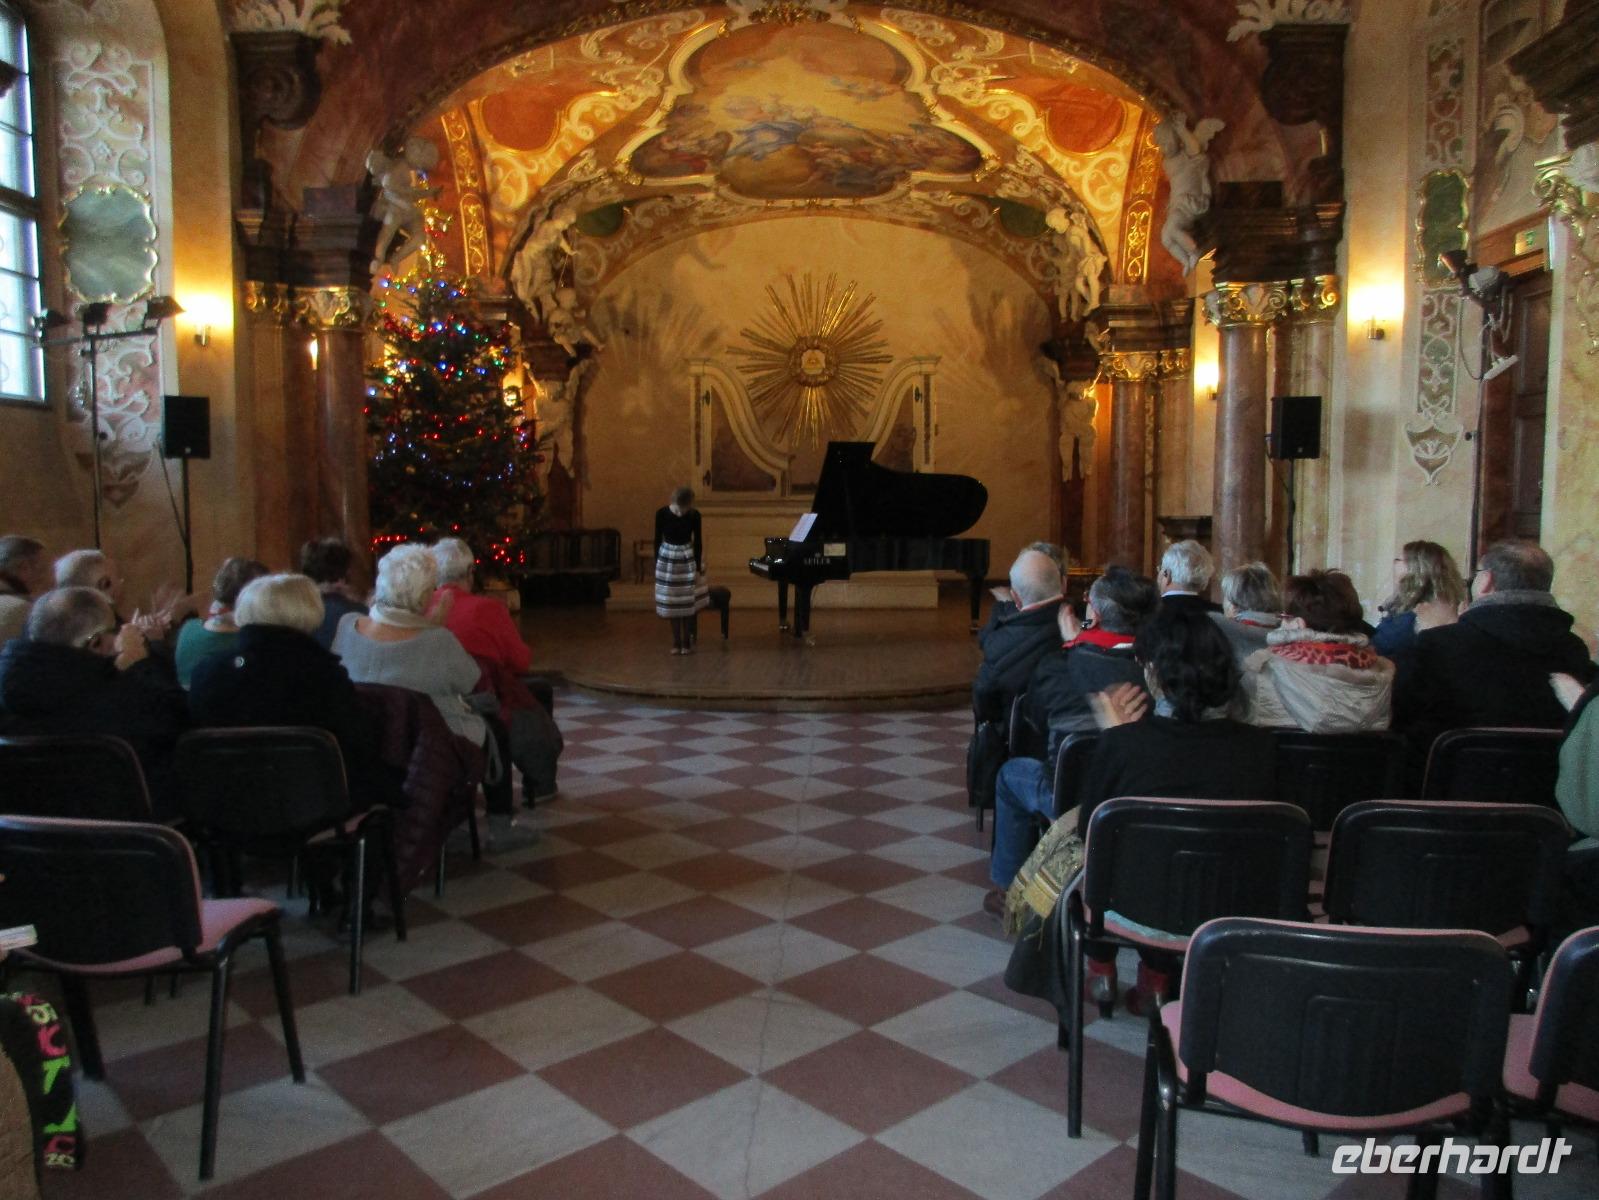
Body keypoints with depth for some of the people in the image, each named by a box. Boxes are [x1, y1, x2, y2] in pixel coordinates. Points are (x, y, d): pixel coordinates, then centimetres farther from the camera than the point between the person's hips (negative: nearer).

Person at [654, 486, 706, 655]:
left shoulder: (694, 515, -12)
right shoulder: (662, 513, -12)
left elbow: (697, 541, -4)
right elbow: (658, 540, -3)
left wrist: (698, 568, -5)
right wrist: (656, 565, -2)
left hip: (687, 558, 0)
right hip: (667, 558, 0)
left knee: (688, 602, -1)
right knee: (671, 603, 4)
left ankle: (687, 642, 10)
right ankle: (676, 642, 14)